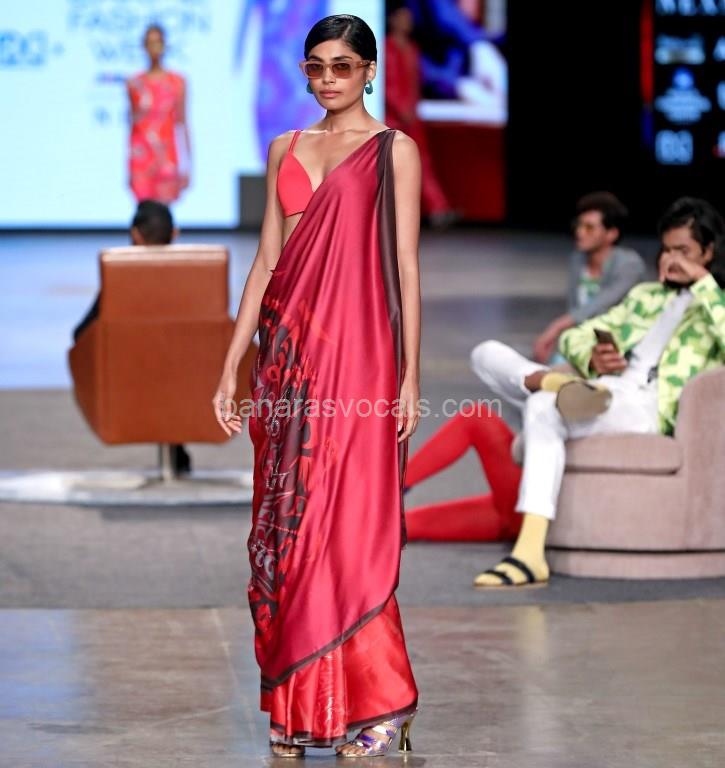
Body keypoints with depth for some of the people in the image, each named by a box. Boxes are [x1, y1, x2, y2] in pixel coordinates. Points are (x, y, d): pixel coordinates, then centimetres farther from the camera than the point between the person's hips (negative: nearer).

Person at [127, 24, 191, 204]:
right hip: (141, 160, 1)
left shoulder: (177, 82, 3)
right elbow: (133, 124, 12)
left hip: (166, 159, -1)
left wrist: (186, 167, 2)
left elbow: (182, 124, 4)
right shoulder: (135, 84, 7)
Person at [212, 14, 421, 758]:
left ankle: (377, 702, 1)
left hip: (357, 353, -5)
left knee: (349, 526, -8)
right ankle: (296, 705, 11)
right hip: (288, 353, 5)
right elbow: (266, 259, 13)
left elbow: (406, 266, -3)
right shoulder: (285, 150, 14)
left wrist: (410, 375, -8)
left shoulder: (394, 151, 0)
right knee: (285, 524, 4)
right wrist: (232, 364, 9)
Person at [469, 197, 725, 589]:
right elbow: (574, 337, 27)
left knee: (543, 409, -35)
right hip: (601, 391, 7)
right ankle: (554, 383, -36)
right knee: (488, 354, -4)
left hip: (646, 406, -7)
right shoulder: (645, 296, 33)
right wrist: (591, 357, 4)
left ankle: (530, 554, -44)